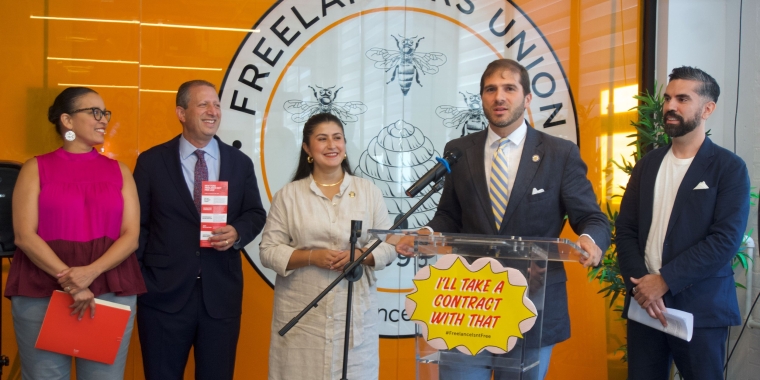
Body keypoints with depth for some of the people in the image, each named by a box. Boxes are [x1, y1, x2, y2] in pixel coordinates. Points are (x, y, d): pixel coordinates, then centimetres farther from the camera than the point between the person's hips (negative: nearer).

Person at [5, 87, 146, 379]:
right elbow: (24, 236, -4)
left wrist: (91, 272, -14)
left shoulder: (119, 171, 11)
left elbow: (131, 236, 3)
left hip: (112, 293, 2)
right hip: (41, 293, -1)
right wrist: (69, 282, -15)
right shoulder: (36, 168, 6)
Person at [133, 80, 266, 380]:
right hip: (163, 294, -2)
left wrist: (237, 232, -12)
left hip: (221, 294, 2)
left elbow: (256, 214, 11)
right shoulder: (151, 162, 1)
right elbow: (137, 224, 1)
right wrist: (137, 281, -5)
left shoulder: (240, 163, 8)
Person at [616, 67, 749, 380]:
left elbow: (726, 239, -14)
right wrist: (640, 284, -10)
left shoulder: (729, 168, -3)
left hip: (701, 309, -4)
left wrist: (664, 280, -17)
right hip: (644, 304, 4)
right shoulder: (646, 165, 11)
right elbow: (625, 229, 6)